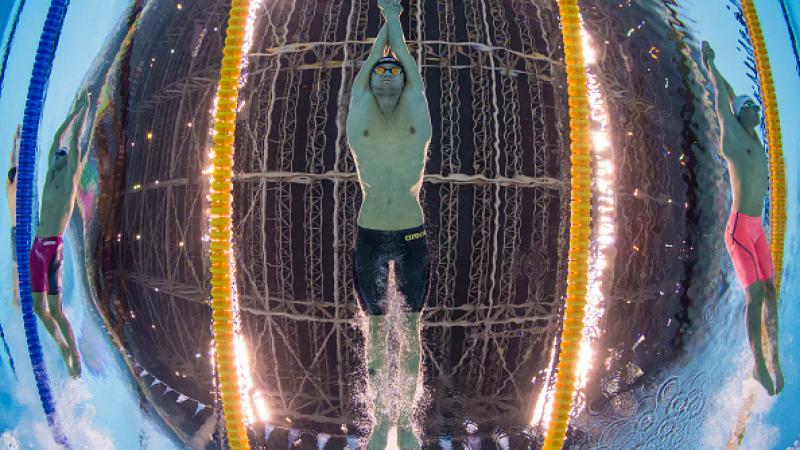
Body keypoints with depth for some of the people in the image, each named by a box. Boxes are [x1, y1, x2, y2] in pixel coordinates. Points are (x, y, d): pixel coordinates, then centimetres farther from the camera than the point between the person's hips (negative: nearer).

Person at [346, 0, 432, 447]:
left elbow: (412, 68, 14)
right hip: (371, 237, 0)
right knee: (377, 331, 8)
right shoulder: (360, 123, 4)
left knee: (412, 330, 6)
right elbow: (365, 67, 14)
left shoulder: (418, 120, 4)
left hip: (412, 237, 0)